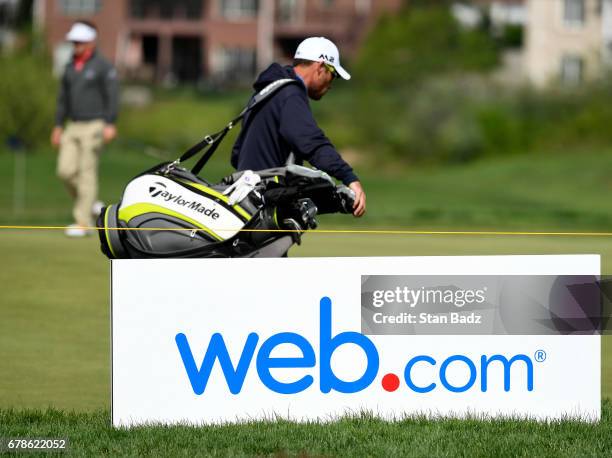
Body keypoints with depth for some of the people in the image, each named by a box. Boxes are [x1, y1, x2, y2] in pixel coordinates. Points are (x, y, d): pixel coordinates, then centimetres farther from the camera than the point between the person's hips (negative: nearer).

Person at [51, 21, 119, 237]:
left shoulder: (103, 66, -7)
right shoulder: (70, 67, 13)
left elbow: (112, 96, -13)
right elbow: (63, 99, 18)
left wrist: (110, 124, -22)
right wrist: (58, 126, 14)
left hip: (94, 127, -7)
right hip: (73, 128, 7)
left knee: (87, 173, -9)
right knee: (66, 170, -4)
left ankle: (83, 222, -7)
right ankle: (91, 204, 17)